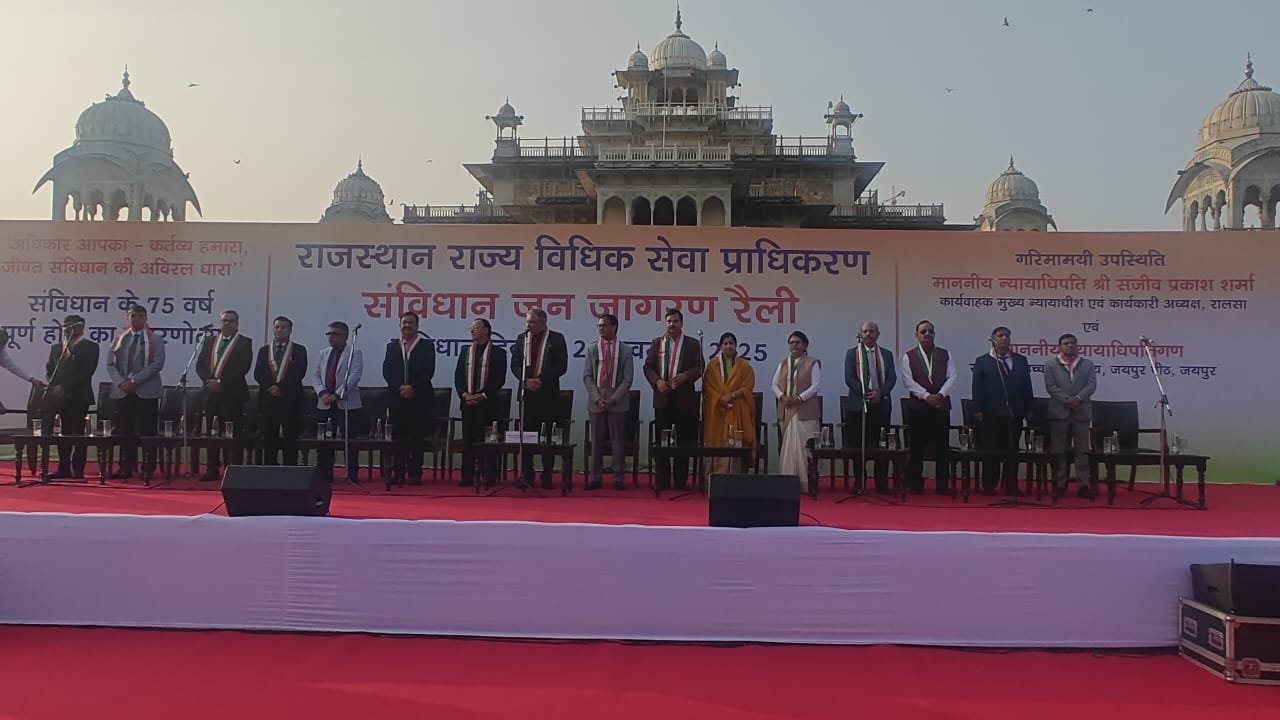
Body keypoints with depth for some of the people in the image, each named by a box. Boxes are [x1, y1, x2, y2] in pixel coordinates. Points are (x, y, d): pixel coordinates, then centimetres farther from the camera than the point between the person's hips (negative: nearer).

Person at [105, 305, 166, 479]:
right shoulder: (119, 339, 15)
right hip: (122, 392, 3)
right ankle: (126, 467, 10)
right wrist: (121, 382, -8)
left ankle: (148, 469, 3)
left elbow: (157, 364, -7)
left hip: (146, 392, -3)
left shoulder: (155, 340, 4)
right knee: (125, 432, 4)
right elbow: (110, 364, 9)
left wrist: (134, 381, -13)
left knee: (147, 431, -3)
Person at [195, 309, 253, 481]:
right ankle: (212, 470, 12)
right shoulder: (210, 341, 16)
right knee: (212, 432, 6)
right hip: (211, 393, 5)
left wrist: (220, 382, -15)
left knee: (231, 434, -4)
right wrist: (209, 380, -7)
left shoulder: (244, 343, 1)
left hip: (232, 394, -4)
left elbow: (243, 368, -10)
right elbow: (200, 365, 11)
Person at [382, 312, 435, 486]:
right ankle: (398, 473, 7)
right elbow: (386, 371, 4)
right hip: (397, 397, 2)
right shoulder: (392, 346, 13)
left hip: (419, 398, -2)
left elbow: (429, 372, -3)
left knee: (417, 437, -1)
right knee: (398, 437, 2)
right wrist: (400, 388, -10)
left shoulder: (427, 346, 6)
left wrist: (413, 388, -14)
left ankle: (415, 474, 4)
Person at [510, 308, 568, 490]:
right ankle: (526, 475, 10)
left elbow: (561, 366, -6)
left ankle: (547, 476, 9)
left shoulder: (556, 339, 0)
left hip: (548, 394, -2)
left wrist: (541, 380, -14)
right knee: (526, 434, 3)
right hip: (527, 393, 2)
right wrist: (526, 380, -9)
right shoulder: (521, 338, 9)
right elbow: (515, 364, 7)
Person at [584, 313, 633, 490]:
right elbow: (587, 376, 3)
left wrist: (612, 400, -11)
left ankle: (619, 479, 7)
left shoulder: (625, 350, 2)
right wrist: (597, 399, -9)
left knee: (617, 441, 1)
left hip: (617, 403, -2)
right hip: (596, 401, 2)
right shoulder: (592, 349, 7)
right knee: (596, 441, 4)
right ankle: (596, 478, 10)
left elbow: (627, 379, -2)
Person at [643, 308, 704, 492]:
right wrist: (657, 381, -12)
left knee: (683, 441, 2)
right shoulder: (657, 343, 11)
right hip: (662, 397, 1)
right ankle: (661, 481, 10)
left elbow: (699, 367, -1)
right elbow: (648, 366, 6)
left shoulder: (693, 344, 6)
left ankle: (681, 481, 10)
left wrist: (685, 376, -20)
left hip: (684, 398, -1)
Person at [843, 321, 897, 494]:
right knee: (858, 445, 1)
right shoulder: (852, 353, 7)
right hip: (858, 405, -1)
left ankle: (882, 484, 7)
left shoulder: (886, 354, 13)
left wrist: (880, 393, -13)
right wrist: (865, 393, -13)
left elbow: (892, 378, 4)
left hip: (881, 404, 1)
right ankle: (858, 483, 9)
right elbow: (849, 378, -3)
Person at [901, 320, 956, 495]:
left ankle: (943, 485, 8)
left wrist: (940, 395, -12)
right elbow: (908, 381, -5)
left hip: (941, 405, 2)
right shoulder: (908, 356, 4)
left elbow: (952, 378, 3)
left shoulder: (945, 354, 11)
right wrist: (926, 396, -15)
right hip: (917, 406, -2)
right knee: (917, 447, 1)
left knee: (942, 447, 2)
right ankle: (915, 484, 8)